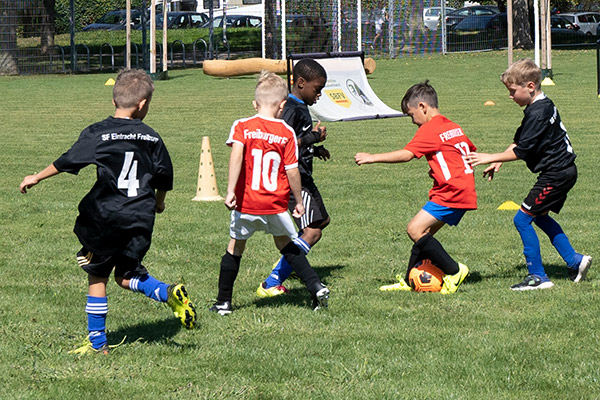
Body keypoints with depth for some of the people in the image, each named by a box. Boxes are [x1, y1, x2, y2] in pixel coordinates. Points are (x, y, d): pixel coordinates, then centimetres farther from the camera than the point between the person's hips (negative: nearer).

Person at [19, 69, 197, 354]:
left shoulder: (97, 133, -7)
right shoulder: (152, 138, 4)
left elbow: (67, 162, -6)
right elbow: (164, 176, 12)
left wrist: (37, 178, 8)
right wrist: (158, 202, 32)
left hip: (106, 217, -3)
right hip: (141, 218, 3)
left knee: (97, 276, 10)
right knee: (126, 275, 15)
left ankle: (97, 341, 13)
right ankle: (169, 293, -11)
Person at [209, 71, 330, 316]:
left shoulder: (242, 127, -4)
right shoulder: (286, 133, -2)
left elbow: (237, 153, -21)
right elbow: (292, 171, -4)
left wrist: (231, 190, -24)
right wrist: (298, 201, 9)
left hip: (246, 203, -1)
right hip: (276, 204, 1)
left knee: (235, 248, 14)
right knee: (286, 244, 20)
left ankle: (223, 303, 18)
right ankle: (316, 287, 11)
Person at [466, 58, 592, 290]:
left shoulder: (538, 113, -21)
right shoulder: (542, 106, 11)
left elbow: (521, 151, -22)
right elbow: (519, 141, 19)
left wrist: (490, 158, -15)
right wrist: (497, 162, 9)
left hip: (556, 174, -11)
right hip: (562, 172, 11)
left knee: (522, 218, -8)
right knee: (540, 216, 23)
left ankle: (538, 277, -6)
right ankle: (574, 261, 27)